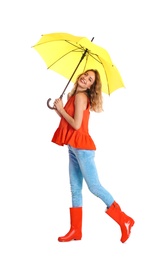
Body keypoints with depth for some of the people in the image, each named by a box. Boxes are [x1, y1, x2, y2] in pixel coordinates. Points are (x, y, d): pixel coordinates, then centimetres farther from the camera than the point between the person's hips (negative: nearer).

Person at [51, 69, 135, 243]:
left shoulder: (80, 96, -13)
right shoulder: (73, 96, 14)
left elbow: (76, 125, -19)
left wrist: (61, 109, -9)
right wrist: (58, 109, 2)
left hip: (82, 147, -9)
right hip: (74, 148, 9)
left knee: (94, 187, -6)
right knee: (75, 190, 10)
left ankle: (124, 221, 4)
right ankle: (75, 231, 17)